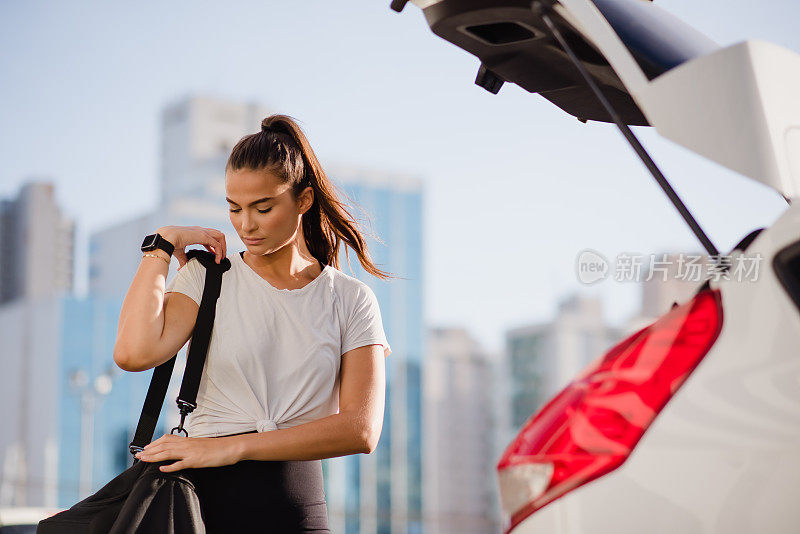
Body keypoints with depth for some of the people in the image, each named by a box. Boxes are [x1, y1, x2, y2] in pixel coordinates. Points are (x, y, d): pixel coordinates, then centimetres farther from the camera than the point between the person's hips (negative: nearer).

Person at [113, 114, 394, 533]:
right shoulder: (206, 278, 6)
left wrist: (234, 447, -13)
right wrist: (163, 244, -3)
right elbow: (134, 353, -13)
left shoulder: (351, 299, 5)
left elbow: (361, 429, -7)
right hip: (206, 496, 1)